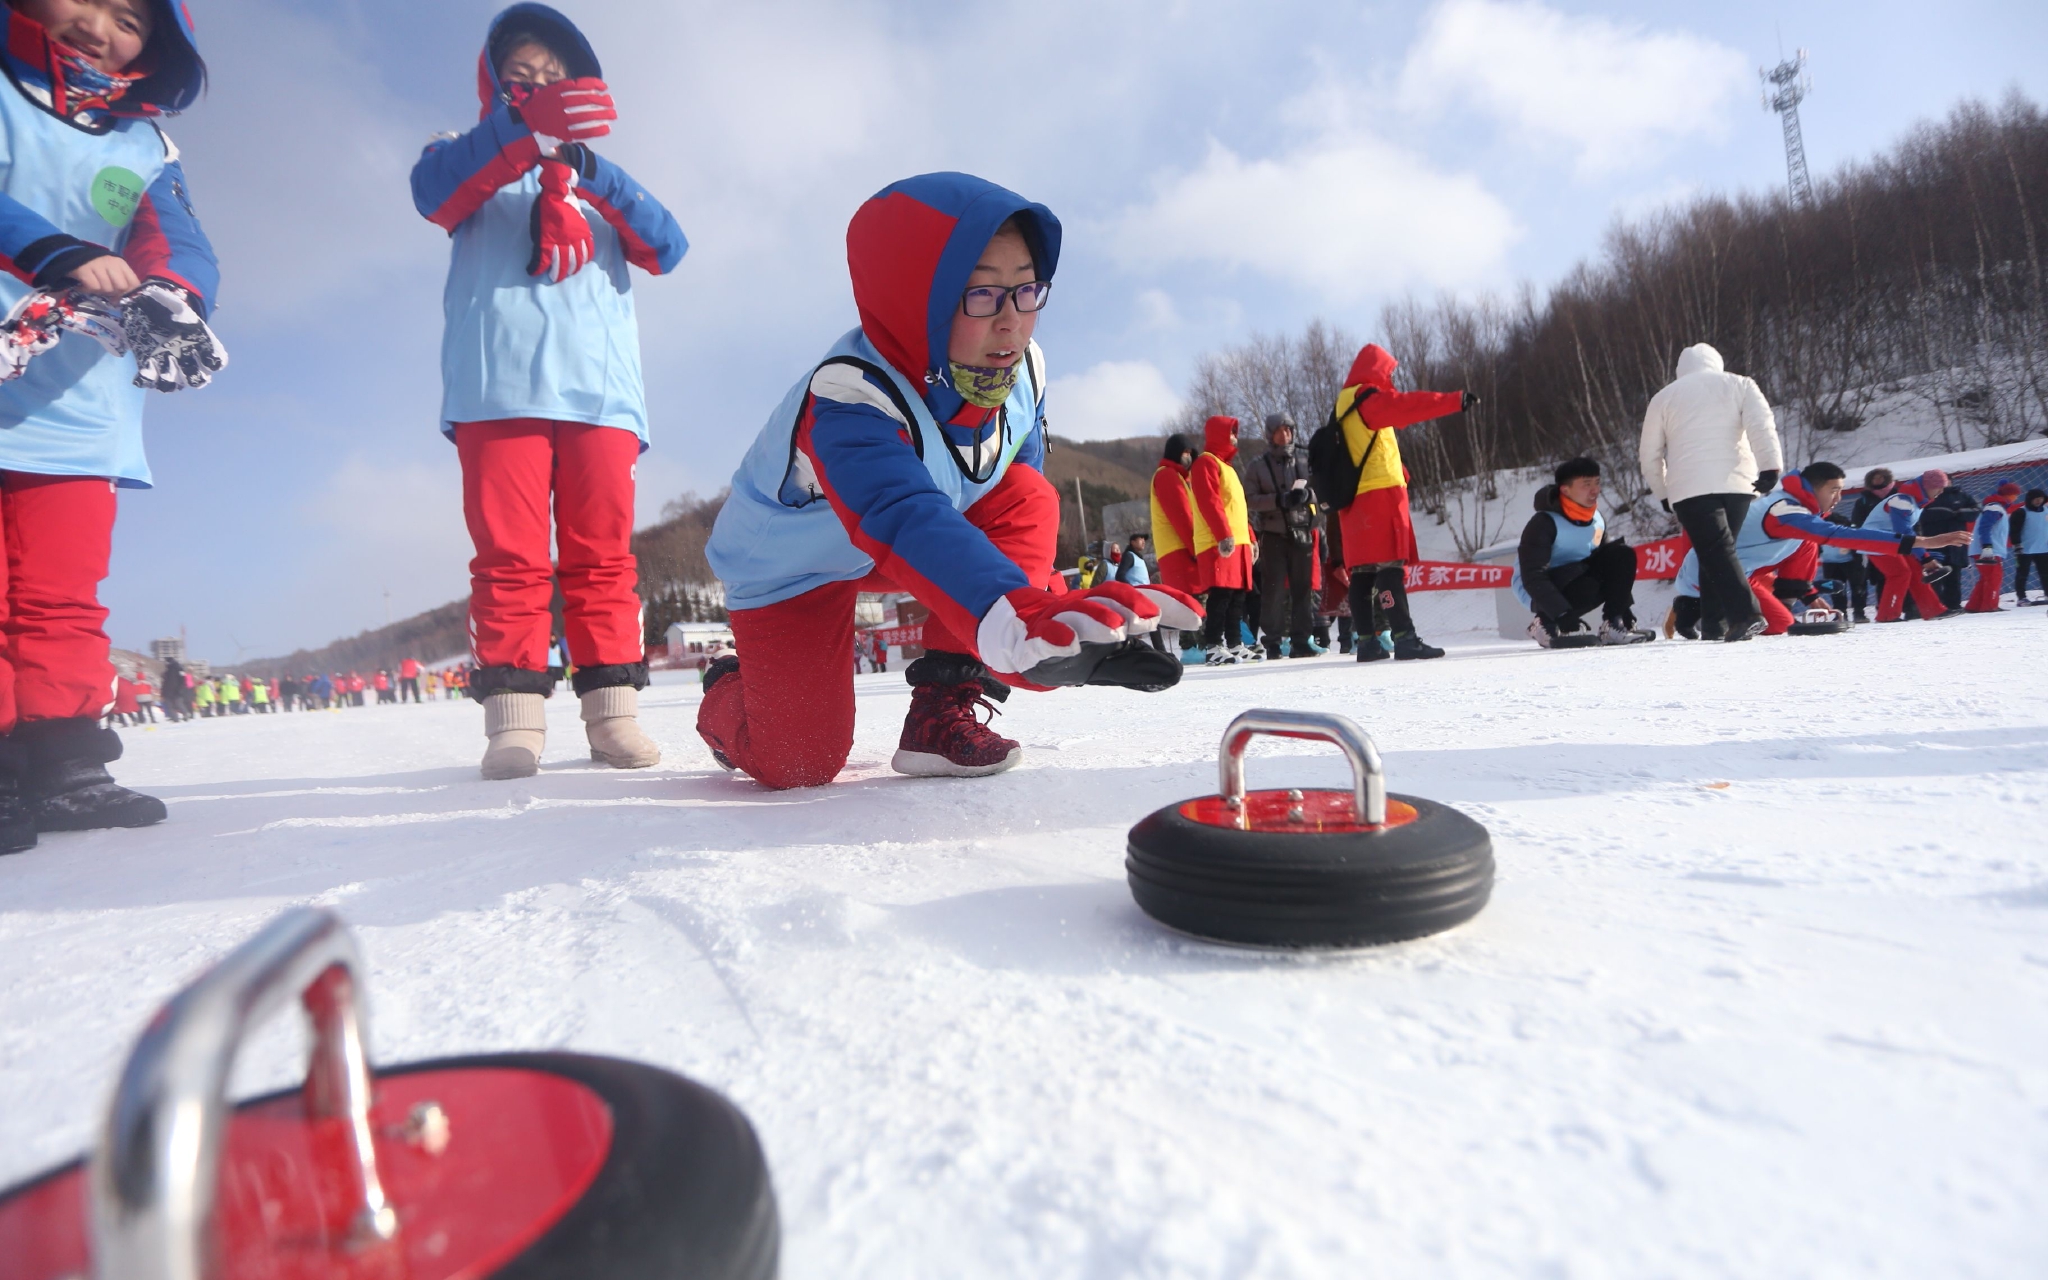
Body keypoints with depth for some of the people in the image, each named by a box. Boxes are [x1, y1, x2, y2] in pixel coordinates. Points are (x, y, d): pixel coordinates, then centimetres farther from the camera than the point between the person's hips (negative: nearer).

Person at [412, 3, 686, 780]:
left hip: (602, 389, 2)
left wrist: (595, 176, -10)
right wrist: (523, 130, -21)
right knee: (510, 557, -9)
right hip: (498, 389, -1)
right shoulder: (477, 164, 21)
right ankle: (513, 717, -8)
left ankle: (613, 711, -3)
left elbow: (666, 249, 7)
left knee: (603, 557, -3)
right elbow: (432, 189, -5)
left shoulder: (602, 186, 28)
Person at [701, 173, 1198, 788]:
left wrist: (1042, 600, 0)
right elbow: (906, 521, -58)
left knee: (1029, 501, -21)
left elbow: (1020, 502, -1)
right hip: (794, 565, -5)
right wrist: (1019, 623, -75)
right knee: (798, 759, -13)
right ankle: (727, 696, 25)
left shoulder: (1021, 367, -17)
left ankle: (944, 711, -15)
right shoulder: (849, 401, -39)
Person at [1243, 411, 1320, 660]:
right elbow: (1249, 499, -3)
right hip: (1273, 534, -1)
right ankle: (1273, 641, 2)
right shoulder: (1257, 467, 6)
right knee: (1275, 589, -5)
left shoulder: (1306, 459, 9)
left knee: (1303, 587, 1)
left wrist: (1307, 494, -12)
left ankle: (1300, 640, 7)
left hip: (1302, 531, 2)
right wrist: (1278, 500, -16)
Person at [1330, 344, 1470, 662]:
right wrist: (1457, 400, -17)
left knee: (1362, 570, 5)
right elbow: (1408, 405, -17)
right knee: (1391, 566, -12)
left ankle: (1367, 640, 6)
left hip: (1354, 499, 9)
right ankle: (1404, 638, -16)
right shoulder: (1370, 398, -5)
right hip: (1381, 493, -9)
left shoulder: (1342, 406, 22)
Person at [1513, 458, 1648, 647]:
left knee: (1623, 555, -11)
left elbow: (1611, 563, 8)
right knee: (1591, 586, -34)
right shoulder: (1544, 523, -22)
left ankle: (1614, 624, -10)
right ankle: (1545, 623, -11)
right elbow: (1532, 578, -29)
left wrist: (1624, 606, 0)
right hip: (1537, 591, -7)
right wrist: (1563, 613, -36)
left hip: (1574, 579, 7)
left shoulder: (1597, 519, 0)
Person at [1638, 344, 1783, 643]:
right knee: (1721, 549, 13)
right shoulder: (1739, 384, 17)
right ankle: (1714, 623, 10)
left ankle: (1745, 615, -25)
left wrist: (1662, 494, 24)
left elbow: (1649, 454, 15)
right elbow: (1762, 426, -2)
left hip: (1689, 488, -2)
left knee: (1715, 552, -10)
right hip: (1737, 483, 2)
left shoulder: (1664, 397, 17)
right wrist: (1770, 468, -8)